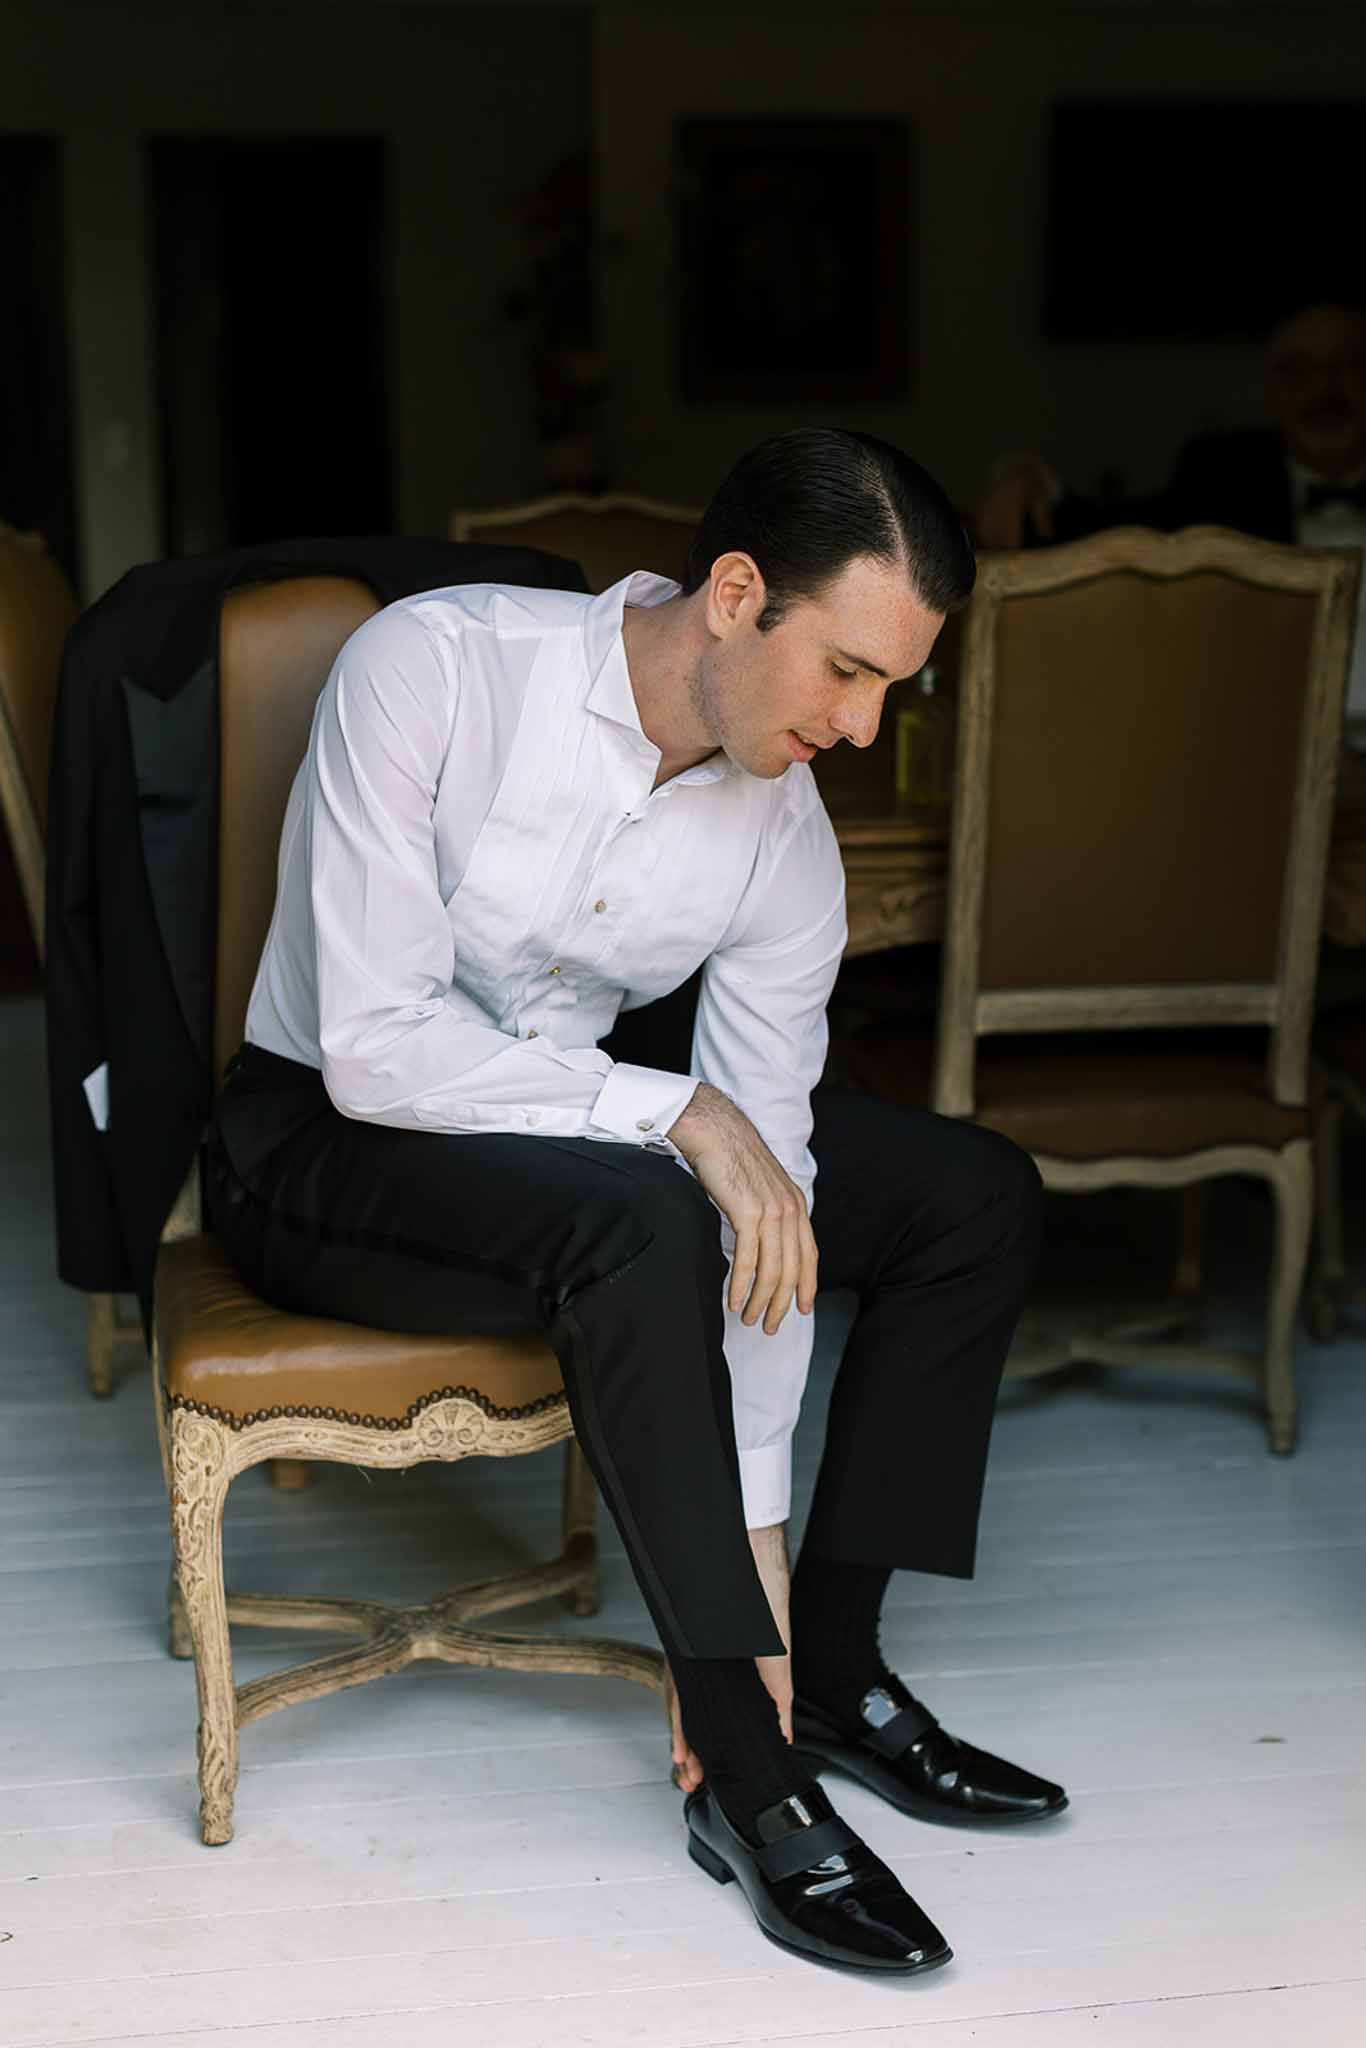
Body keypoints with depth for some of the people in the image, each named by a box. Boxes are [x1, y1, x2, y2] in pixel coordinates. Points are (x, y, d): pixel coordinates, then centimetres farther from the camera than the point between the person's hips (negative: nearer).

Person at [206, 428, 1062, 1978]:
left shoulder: (786, 839, -10)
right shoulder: (432, 670, -25)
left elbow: (761, 1205, -11)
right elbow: (375, 1045, -29)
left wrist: (756, 1544, -14)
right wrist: (680, 1112, -32)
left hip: (574, 1122, 6)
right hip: (319, 1141, -6)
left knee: (977, 1197, -6)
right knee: (637, 1218, -37)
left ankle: (827, 1674, 1)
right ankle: (748, 1781, -26)